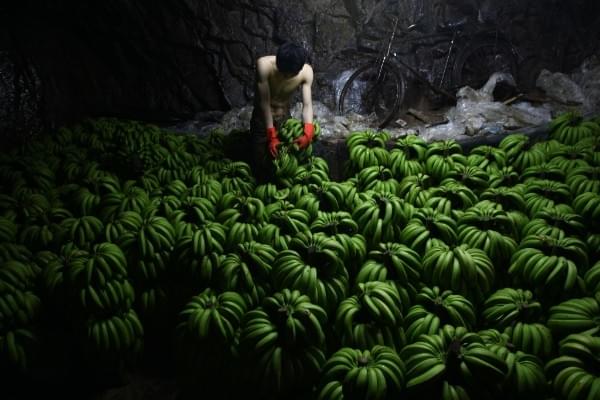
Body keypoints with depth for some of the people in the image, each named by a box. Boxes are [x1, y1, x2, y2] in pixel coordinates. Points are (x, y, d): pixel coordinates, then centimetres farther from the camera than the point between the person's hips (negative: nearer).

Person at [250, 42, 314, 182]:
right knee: (262, 165, 0)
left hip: (284, 118, 2)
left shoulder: (306, 71, -20)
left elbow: (307, 104, -20)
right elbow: (264, 102, -26)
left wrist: (308, 132, -37)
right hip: (262, 119, -2)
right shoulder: (264, 65, -28)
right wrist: (271, 136, -26)